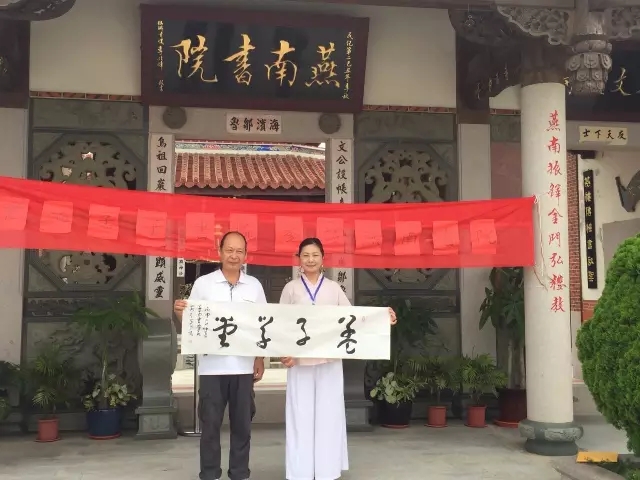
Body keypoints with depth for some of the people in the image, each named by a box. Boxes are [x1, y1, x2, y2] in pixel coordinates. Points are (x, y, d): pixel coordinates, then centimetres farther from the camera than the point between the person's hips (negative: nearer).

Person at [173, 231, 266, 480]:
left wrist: (260, 360, 6)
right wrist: (180, 313, -19)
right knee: (210, 424, 5)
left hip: (243, 366, 2)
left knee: (242, 424, 9)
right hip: (212, 366, -2)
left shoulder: (254, 285, 7)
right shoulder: (203, 283, 1)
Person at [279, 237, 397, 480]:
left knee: (329, 414, 4)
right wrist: (282, 352, -10)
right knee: (301, 416, 2)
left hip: (329, 360, 1)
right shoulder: (291, 288, 6)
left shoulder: (334, 288, 9)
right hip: (300, 361, -1)